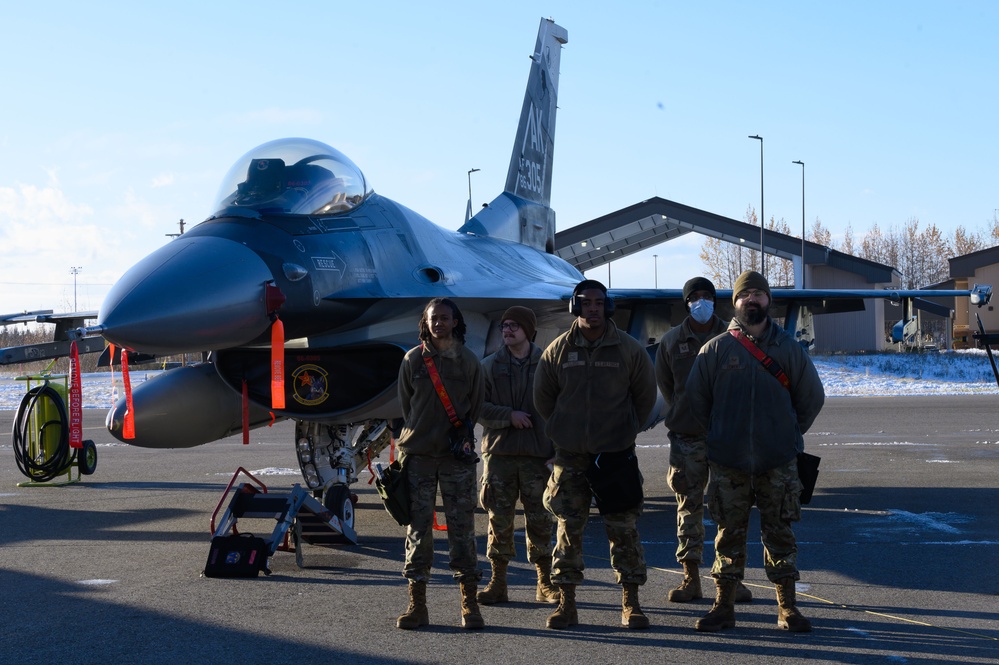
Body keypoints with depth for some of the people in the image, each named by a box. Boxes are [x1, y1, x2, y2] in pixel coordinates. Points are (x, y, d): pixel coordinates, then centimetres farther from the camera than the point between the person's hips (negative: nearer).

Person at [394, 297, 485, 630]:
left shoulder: (469, 362, 6)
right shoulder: (413, 360, 6)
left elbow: (475, 407, 12)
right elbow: (406, 404, 12)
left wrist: (463, 438, 4)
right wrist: (417, 438, 9)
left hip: (457, 457, 0)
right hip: (418, 454, 1)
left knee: (462, 530, -1)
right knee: (418, 529, 1)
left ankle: (469, 604, 4)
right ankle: (417, 604, 5)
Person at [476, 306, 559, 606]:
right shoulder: (489, 366, 7)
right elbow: (477, 407, 2)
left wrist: (557, 451, -3)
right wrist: (508, 415, -13)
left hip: (537, 454, -1)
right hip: (499, 452, 1)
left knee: (540, 520, 3)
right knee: (499, 519, 2)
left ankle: (545, 583, 12)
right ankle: (497, 582, 10)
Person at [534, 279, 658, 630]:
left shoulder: (629, 349, -1)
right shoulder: (558, 350, 2)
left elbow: (645, 395, 10)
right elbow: (543, 397, 14)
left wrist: (625, 430, 11)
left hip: (617, 453, -1)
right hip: (570, 455, 1)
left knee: (624, 528, 0)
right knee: (568, 528, 3)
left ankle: (630, 603, 7)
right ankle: (566, 603, 10)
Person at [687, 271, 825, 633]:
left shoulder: (789, 349, 4)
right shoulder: (715, 350, 1)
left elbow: (812, 398, 13)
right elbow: (696, 399, 11)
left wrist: (788, 435, 11)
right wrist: (719, 437, 10)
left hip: (778, 463, 0)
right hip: (728, 464, 0)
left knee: (780, 534, 4)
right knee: (729, 534, 5)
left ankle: (787, 607, 10)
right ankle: (724, 605, 12)